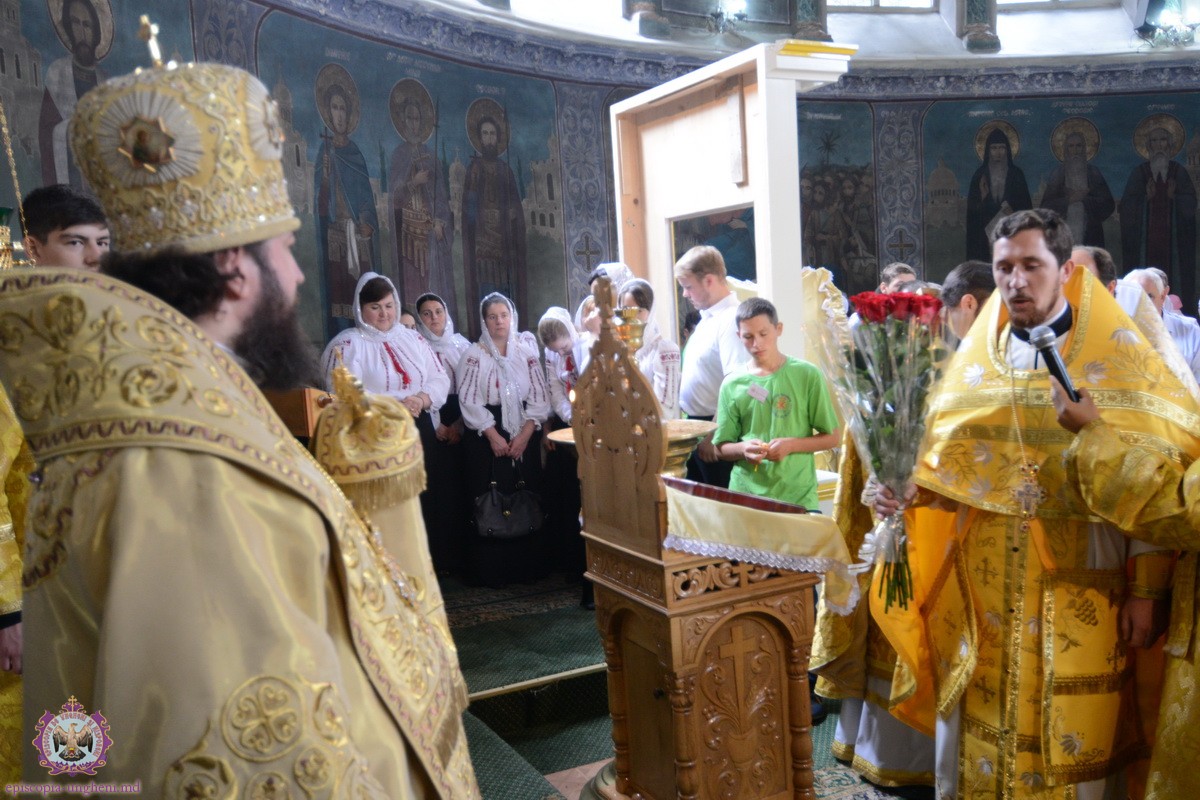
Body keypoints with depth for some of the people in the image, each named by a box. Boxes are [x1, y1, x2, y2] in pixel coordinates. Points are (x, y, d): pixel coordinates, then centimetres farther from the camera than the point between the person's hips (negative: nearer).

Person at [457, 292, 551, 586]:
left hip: (525, 434, 2)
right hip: (487, 435, -2)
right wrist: (493, 435, -12)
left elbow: (540, 396, 3)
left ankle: (529, 565, 12)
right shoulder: (474, 354, 0)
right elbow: (468, 400, -6)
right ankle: (491, 570, 6)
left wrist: (526, 433, -8)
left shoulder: (527, 351, 7)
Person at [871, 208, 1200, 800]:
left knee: (1072, 751, 6)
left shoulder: (1117, 357, -2)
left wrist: (1146, 590, -8)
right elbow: (945, 471, 9)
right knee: (976, 747, 11)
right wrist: (905, 492, -12)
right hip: (981, 597, 3)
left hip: (1079, 599, -3)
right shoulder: (973, 360, 7)